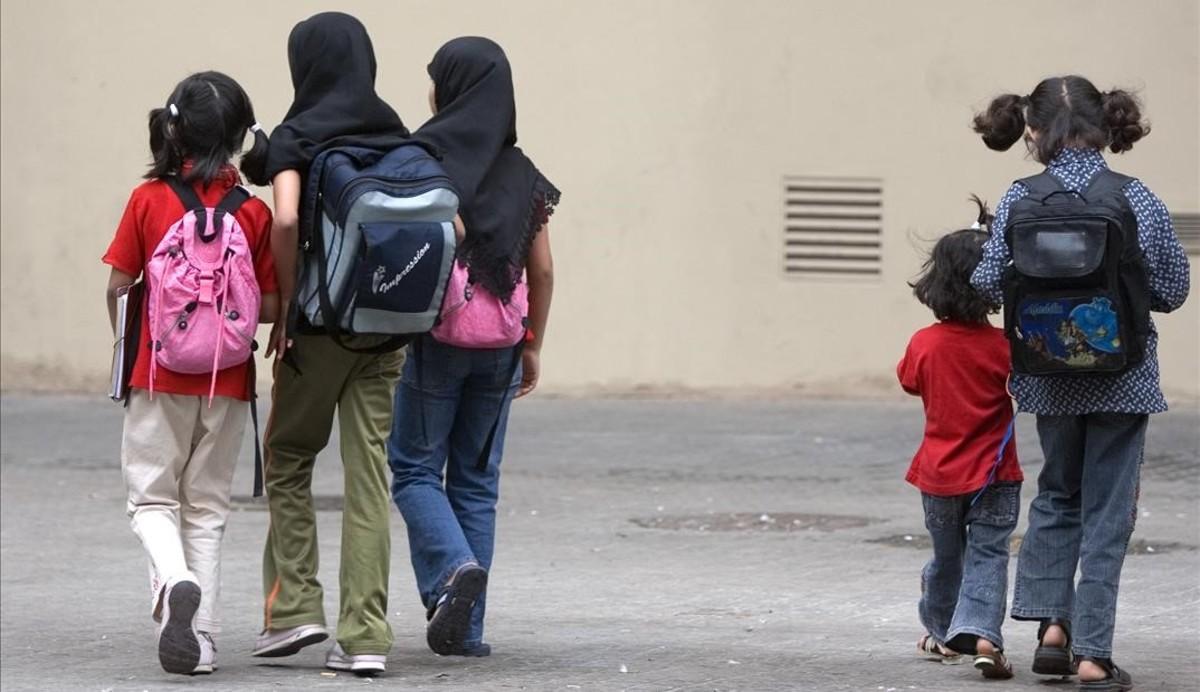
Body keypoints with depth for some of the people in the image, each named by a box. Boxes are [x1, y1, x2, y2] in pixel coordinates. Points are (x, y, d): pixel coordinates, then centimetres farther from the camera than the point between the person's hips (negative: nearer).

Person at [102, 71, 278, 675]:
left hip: (160, 376, -1)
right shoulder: (254, 213, -4)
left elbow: (117, 287, -4)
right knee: (207, 507, 13)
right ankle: (200, 636, 9)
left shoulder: (149, 200, -7)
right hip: (227, 382, 2)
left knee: (152, 498, 9)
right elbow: (271, 306, -4)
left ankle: (173, 581, -21)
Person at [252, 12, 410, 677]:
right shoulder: (398, 137, 9)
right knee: (369, 476, 4)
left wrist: (286, 303, -11)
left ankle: (294, 609, 9)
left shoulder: (296, 136, -6)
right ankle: (365, 636, 0)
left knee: (288, 460, 14)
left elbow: (285, 221, -22)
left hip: (321, 322, -4)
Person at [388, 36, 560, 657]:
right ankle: (464, 627, 8)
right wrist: (533, 346, 16)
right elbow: (542, 271, 6)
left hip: (432, 335, -4)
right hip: (498, 348, 4)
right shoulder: (523, 176, 5)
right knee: (476, 479, 10)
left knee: (415, 469, 7)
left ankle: (451, 568, -19)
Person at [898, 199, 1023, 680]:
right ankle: (981, 632, -20)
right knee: (988, 554, -2)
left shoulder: (924, 343, -7)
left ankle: (942, 633, 33)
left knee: (946, 555, 18)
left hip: (939, 475, 3)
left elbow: (910, 382, 11)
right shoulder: (1003, 347, -15)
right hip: (993, 476, -3)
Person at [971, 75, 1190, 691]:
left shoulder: (1020, 202, -8)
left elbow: (988, 283, -8)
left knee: (1057, 495, 23)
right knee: (1107, 512, 6)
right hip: (1123, 377, -2)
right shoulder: (1138, 201, -11)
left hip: (1050, 374, 2)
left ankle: (1051, 623, 10)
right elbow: (1171, 291, -5)